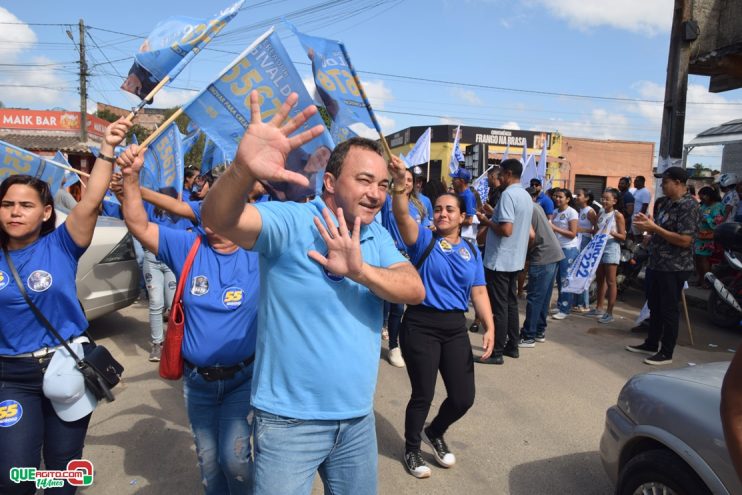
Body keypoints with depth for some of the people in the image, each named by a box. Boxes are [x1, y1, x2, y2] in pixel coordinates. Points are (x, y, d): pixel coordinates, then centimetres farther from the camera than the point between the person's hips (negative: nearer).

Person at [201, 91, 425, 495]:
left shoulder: (378, 236, 3)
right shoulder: (289, 222, -16)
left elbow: (415, 290, -8)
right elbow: (220, 219, -32)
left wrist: (359, 271, -25)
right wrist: (242, 169, -53)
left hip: (358, 417, 6)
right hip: (289, 420, -6)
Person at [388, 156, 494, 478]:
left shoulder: (471, 251, 8)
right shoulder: (424, 240, -5)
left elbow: (478, 292, 8)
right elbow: (403, 216, -25)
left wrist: (489, 327, -4)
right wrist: (400, 185, -43)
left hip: (455, 327, 5)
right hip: (421, 325, -4)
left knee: (464, 397, 9)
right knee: (423, 395, 6)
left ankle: (435, 433, 40)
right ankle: (412, 449, 33)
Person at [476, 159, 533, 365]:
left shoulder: (508, 195, -18)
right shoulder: (526, 196, 12)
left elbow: (506, 229, -25)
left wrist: (486, 221, -10)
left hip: (499, 260, -9)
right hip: (515, 259, 9)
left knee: (499, 307, -3)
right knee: (511, 304, 16)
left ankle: (497, 353, 5)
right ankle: (512, 346, 25)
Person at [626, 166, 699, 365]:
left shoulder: (688, 206, -16)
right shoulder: (663, 203, 10)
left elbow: (685, 240, -22)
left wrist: (654, 228, -22)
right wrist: (647, 222, 1)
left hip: (674, 267, -8)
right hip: (656, 263, 8)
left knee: (669, 310, 1)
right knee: (654, 306, 17)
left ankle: (666, 353, 13)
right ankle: (651, 344, 31)